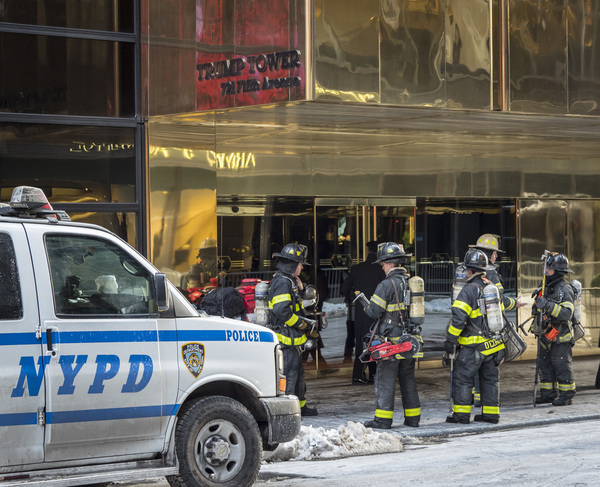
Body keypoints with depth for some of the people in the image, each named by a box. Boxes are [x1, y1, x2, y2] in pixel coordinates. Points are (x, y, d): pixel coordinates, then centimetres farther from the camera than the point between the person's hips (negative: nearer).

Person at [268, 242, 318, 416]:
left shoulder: (289, 281, 17)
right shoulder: (283, 282, -17)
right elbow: (281, 310, -26)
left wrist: (299, 290, 10)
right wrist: (301, 323, -16)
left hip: (292, 338, 11)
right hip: (286, 337, -11)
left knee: (297, 371, 19)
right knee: (288, 372, -9)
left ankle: (300, 406, 30)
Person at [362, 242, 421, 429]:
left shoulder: (387, 285, -15)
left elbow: (373, 312, -14)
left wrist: (365, 303, 6)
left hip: (392, 340, -7)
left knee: (385, 379, -3)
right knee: (408, 378, 14)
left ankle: (383, 418, -3)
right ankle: (412, 417, 16)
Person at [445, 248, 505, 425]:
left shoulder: (469, 291, -14)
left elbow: (458, 318, -18)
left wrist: (450, 340, -10)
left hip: (473, 346, -7)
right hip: (493, 344, 7)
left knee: (463, 378, 0)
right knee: (490, 378, 13)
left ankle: (461, 413, -1)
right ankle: (491, 413, 14)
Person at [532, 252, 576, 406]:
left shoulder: (565, 290, -14)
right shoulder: (546, 288, 12)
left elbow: (566, 313, -26)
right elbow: (538, 309, 27)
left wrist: (548, 305, -33)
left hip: (560, 336, -8)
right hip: (546, 335, 8)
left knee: (561, 365, -5)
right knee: (544, 364, 10)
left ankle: (566, 395, 2)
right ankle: (548, 393, 18)